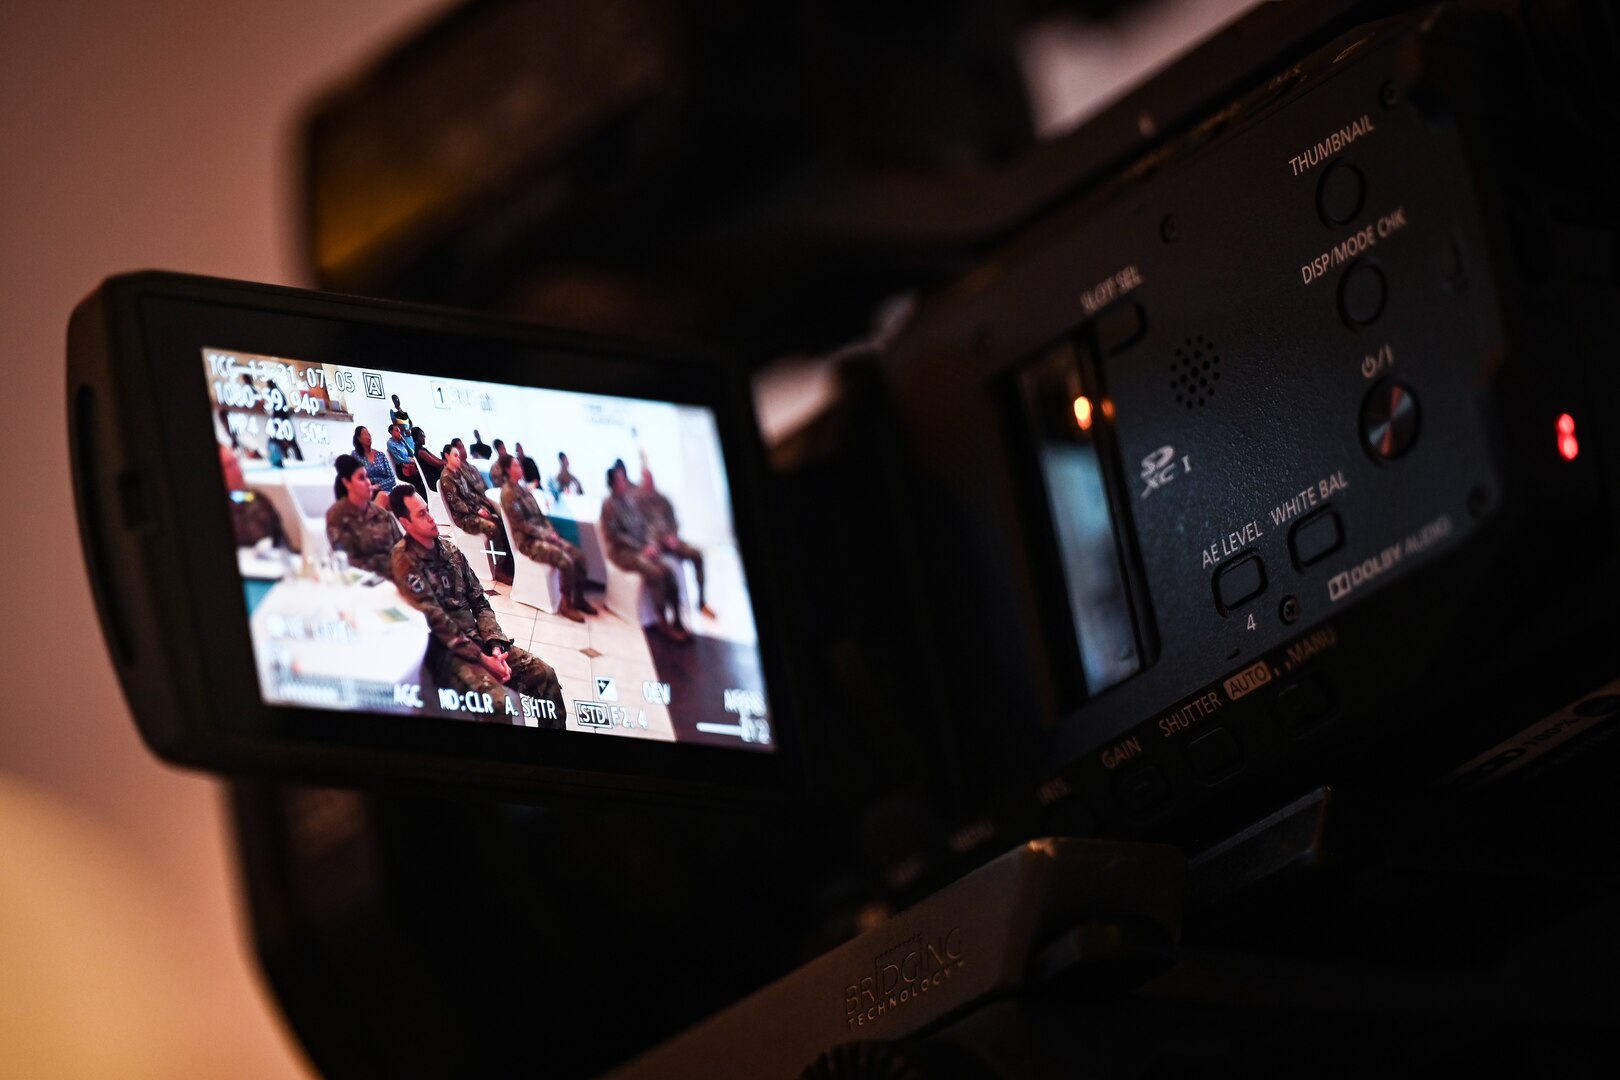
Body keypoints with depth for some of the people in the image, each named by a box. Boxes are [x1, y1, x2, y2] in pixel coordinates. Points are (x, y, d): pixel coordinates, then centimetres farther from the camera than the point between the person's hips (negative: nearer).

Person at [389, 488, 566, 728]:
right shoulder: (404, 561, -12)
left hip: (474, 638, 7)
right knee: (500, 702, -30)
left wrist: (495, 646, -7)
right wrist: (481, 658, -17)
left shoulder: (449, 549, 11)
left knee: (543, 674, -6)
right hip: (442, 651, -7)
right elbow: (434, 620, -16)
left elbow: (479, 602, 11)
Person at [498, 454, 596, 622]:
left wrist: (551, 532, 0)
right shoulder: (508, 493, -12)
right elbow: (521, 524, -16)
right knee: (566, 560, -26)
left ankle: (579, 598, 3)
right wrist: (546, 535, -14)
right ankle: (566, 605, -14)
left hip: (543, 534, 8)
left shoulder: (523, 489, 15)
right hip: (528, 541, -8)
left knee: (578, 555, -8)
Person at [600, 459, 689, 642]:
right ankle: (663, 623, -19)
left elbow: (644, 525, 13)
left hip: (642, 548, 6)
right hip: (622, 551, -6)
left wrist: (650, 544, -5)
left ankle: (677, 620, -15)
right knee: (655, 572, -28)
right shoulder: (609, 504, -10)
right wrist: (641, 549, -15)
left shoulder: (632, 499, 9)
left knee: (668, 571, -18)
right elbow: (616, 535, -13)